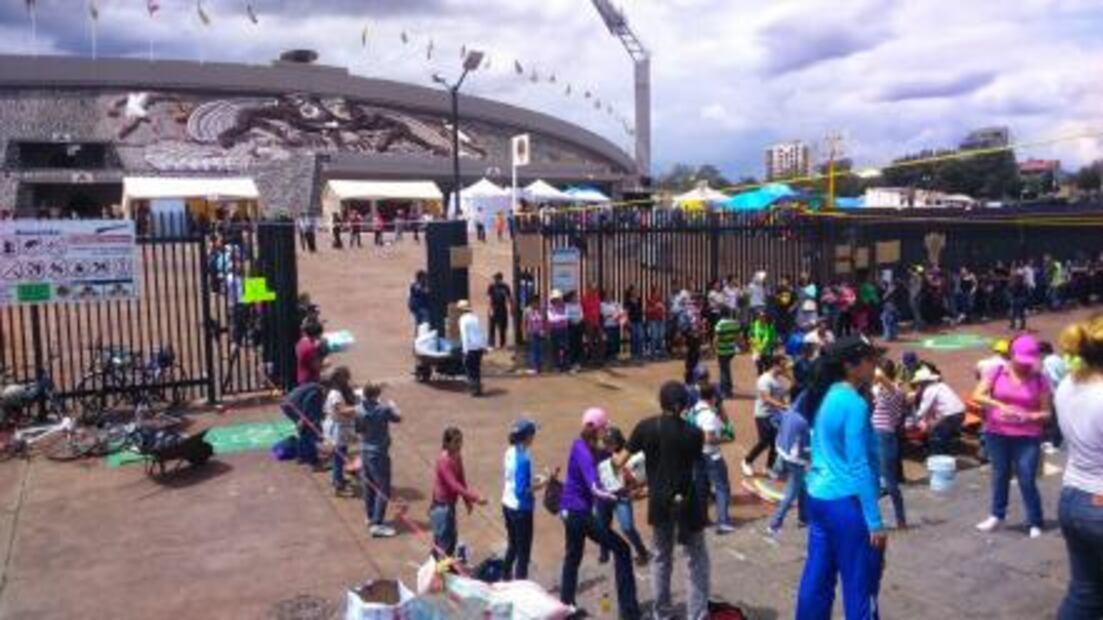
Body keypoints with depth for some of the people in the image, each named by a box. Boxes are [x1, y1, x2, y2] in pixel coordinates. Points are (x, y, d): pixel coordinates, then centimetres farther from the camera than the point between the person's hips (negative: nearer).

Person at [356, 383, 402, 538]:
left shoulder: (359, 410, -6)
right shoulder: (383, 409, -20)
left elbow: (357, 429, 5)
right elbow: (398, 418, -2)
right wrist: (393, 406, 15)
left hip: (365, 451, 7)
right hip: (379, 452, -7)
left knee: (369, 486, 20)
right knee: (383, 489, -1)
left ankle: (371, 517, 34)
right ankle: (377, 524, -3)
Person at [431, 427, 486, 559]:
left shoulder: (457, 457, 2)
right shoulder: (444, 460, -25)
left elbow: (461, 480, 12)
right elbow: (454, 485, -31)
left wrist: (467, 500, 12)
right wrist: (475, 498, -32)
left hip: (450, 504, 9)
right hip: (441, 506, -9)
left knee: (452, 538, 20)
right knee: (442, 543, 0)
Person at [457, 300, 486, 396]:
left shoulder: (463, 319, -6)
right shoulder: (475, 317, 13)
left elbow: (464, 335, -13)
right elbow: (482, 333, 14)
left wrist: (465, 349, -13)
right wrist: (484, 346, 18)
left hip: (471, 347, -6)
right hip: (480, 346, 6)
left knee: (470, 368, 3)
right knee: (477, 367, 16)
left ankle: (476, 388, -2)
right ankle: (477, 386, 22)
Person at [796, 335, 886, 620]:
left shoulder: (824, 396, 7)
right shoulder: (854, 404, -17)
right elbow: (859, 466, -19)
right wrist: (874, 521, -16)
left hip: (818, 497, 8)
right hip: (847, 503, -8)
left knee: (817, 580, 15)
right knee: (860, 586, 3)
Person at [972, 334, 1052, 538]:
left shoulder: (1040, 380, -3)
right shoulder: (997, 372, -1)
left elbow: (1046, 413, -1)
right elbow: (977, 395, -8)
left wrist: (1029, 416, -20)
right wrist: (999, 405, -23)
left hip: (1027, 437, -2)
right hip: (996, 434, 2)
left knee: (1027, 481, -2)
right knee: (1000, 476, 15)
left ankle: (1035, 523, 14)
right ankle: (997, 515, 31)